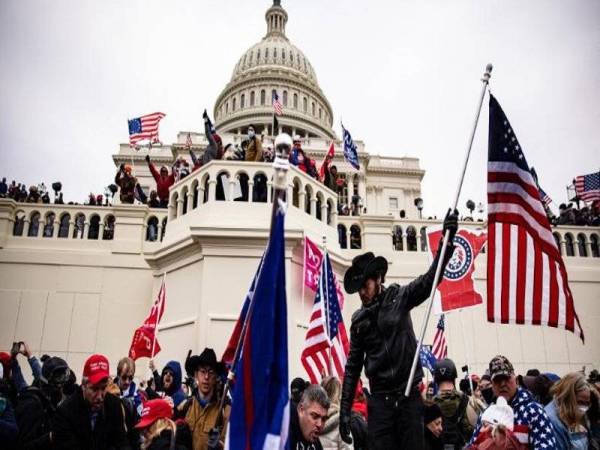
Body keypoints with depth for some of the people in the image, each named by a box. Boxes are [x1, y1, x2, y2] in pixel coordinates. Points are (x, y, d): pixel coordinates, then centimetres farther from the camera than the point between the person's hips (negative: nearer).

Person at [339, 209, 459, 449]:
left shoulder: (399, 297, 1)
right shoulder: (359, 320, 8)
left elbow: (430, 279, -14)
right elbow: (353, 366, 10)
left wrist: (447, 240, -27)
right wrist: (345, 409, 6)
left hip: (409, 393, -2)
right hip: (380, 398, 2)